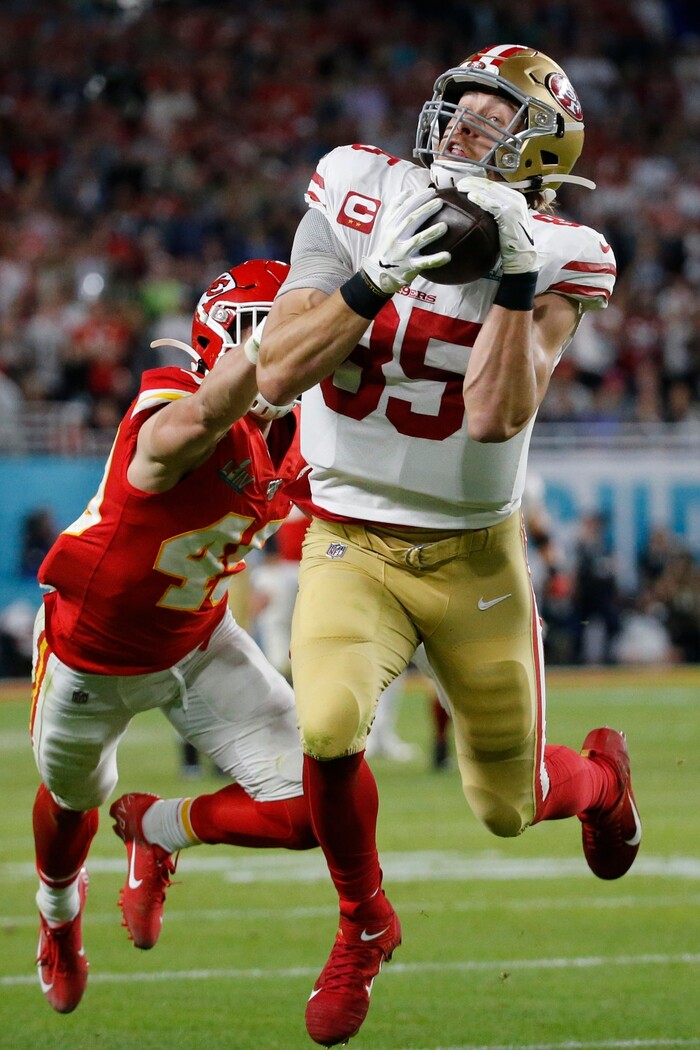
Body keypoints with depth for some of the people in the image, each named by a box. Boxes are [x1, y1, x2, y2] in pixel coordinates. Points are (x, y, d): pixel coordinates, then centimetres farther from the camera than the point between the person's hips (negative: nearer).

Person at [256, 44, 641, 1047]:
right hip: (350, 545, 0)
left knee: (508, 809, 10)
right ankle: (364, 925, 1)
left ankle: (598, 774, 50)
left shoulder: (553, 259, -11)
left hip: (475, 557, 0)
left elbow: (499, 415, -25)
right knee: (330, 725, -29)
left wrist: (515, 276, -33)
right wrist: (377, 279, -28)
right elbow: (277, 372, -16)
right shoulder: (360, 201, -9)